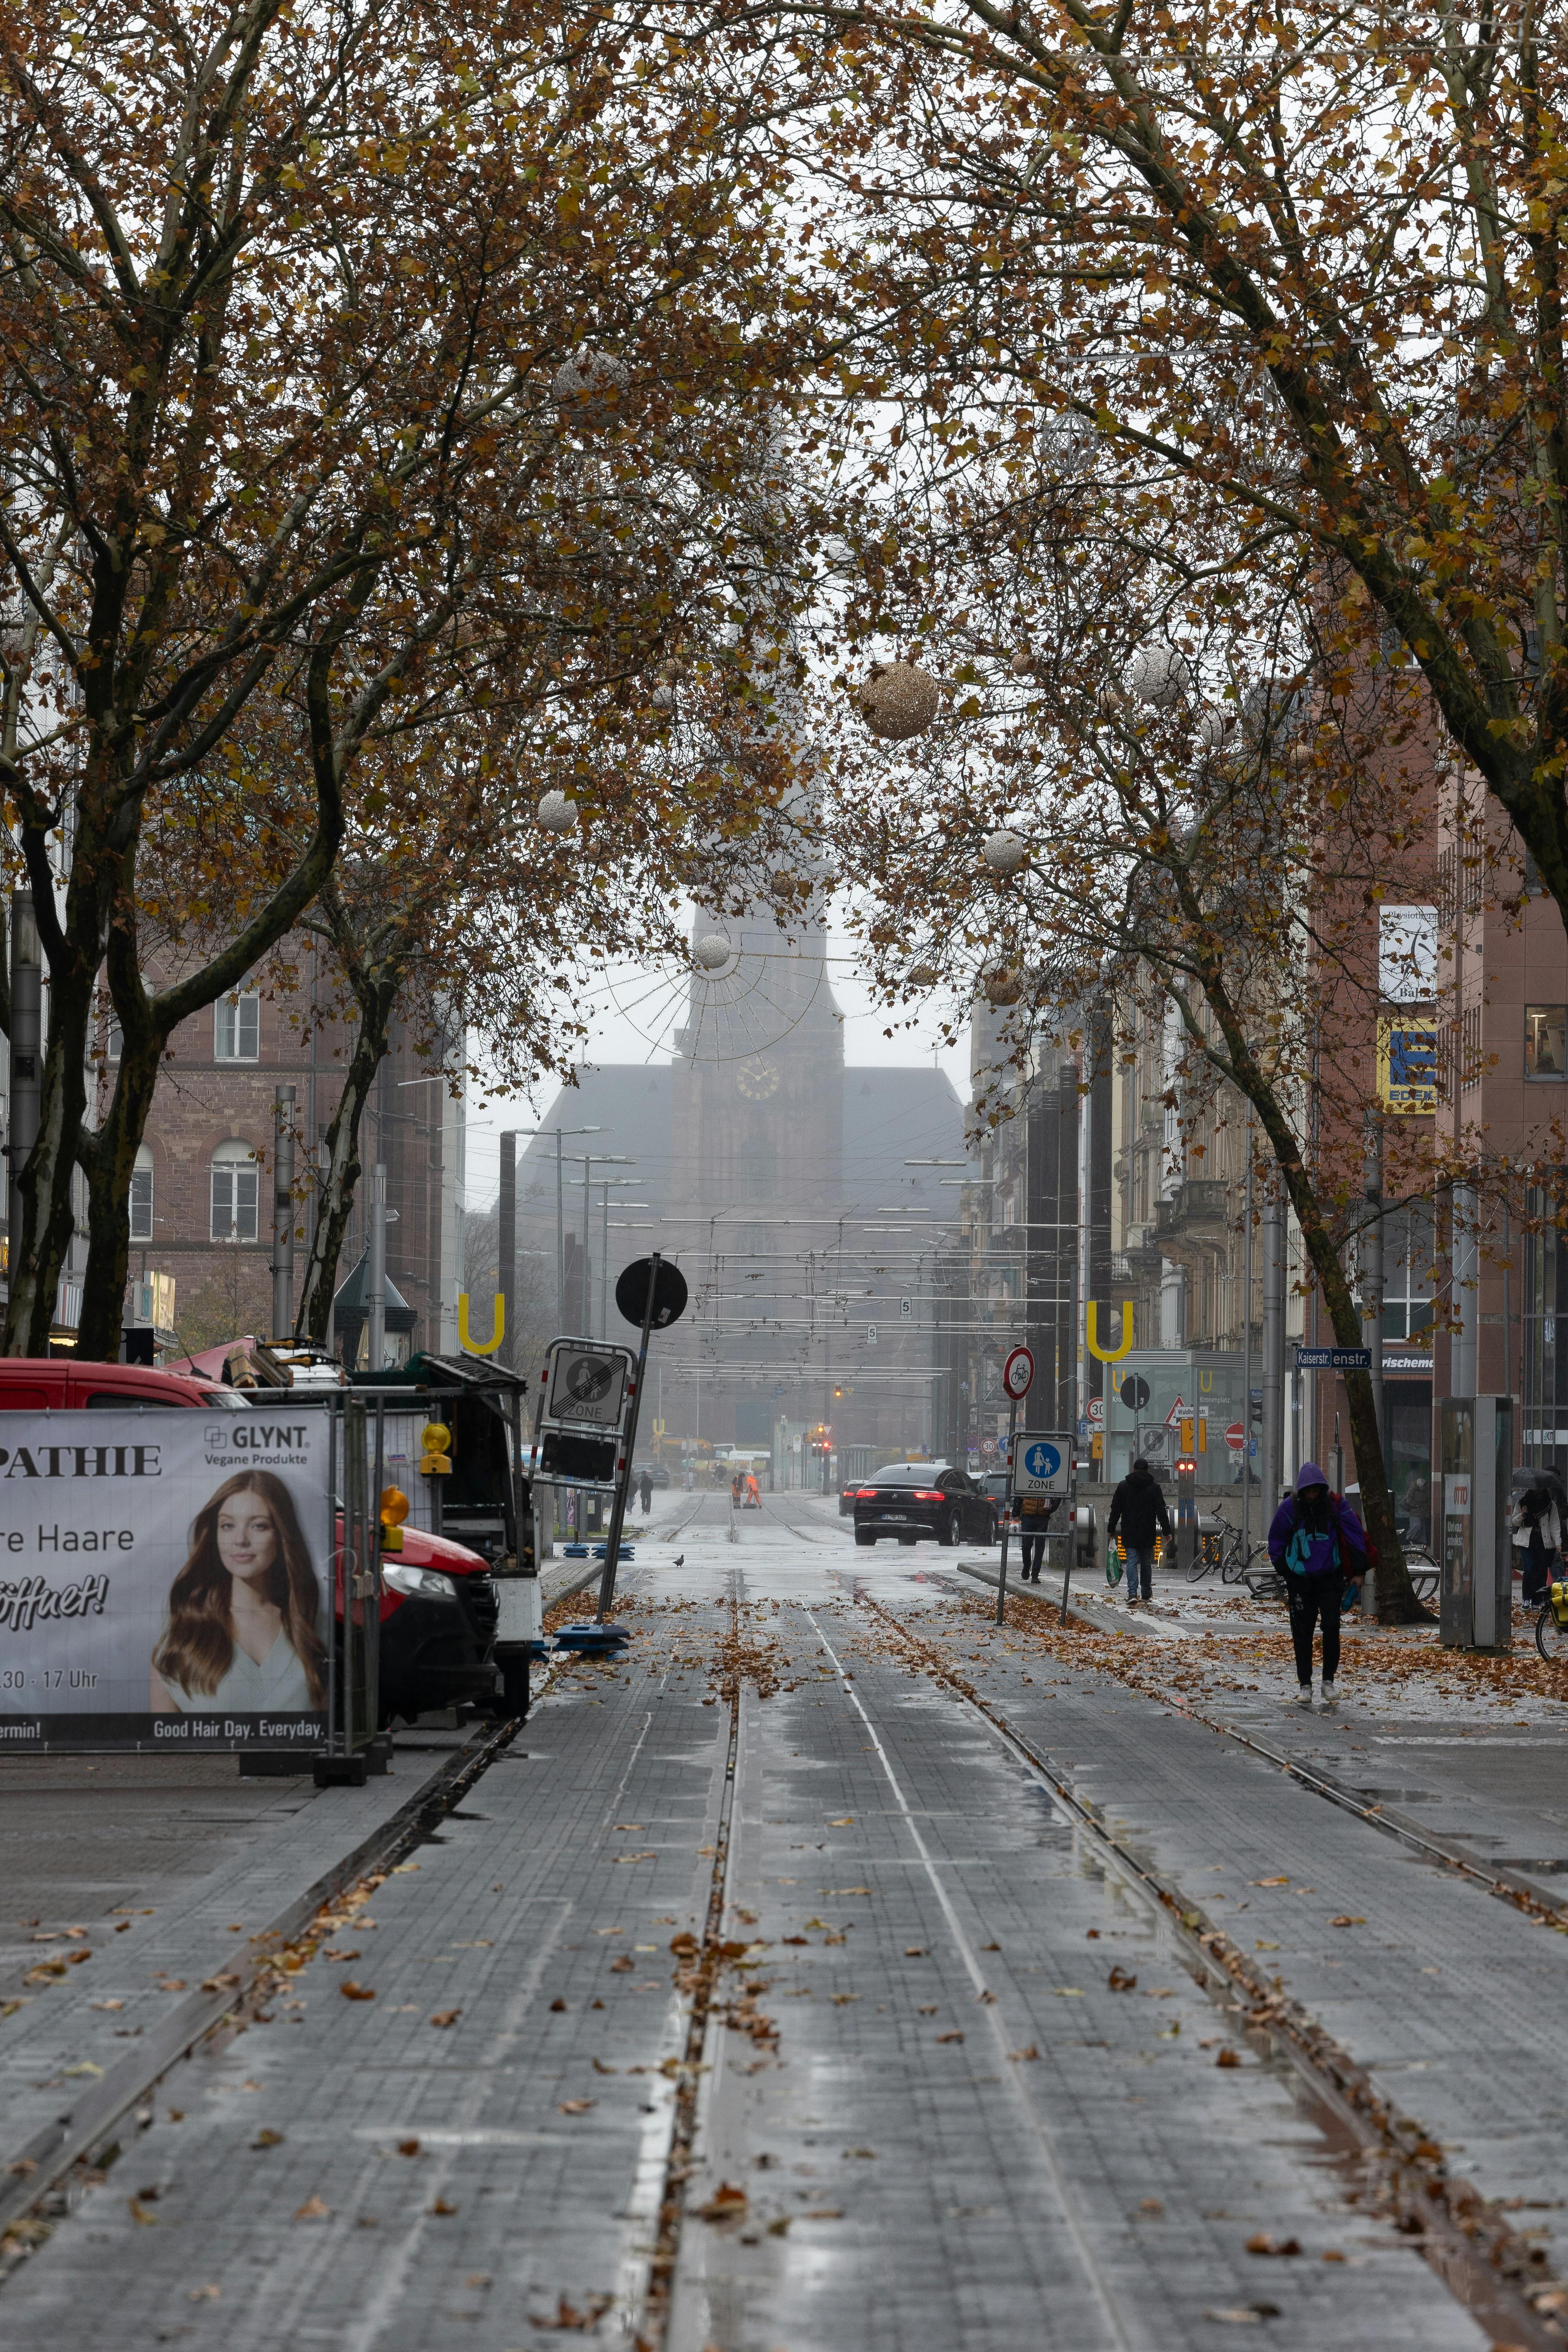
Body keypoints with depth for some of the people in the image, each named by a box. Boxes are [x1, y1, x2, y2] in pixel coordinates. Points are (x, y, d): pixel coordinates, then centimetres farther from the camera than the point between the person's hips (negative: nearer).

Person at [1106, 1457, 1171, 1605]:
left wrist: (1111, 1530, 11)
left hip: (1129, 1532, 0)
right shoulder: (1154, 1488, 0)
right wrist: (1166, 1531, 2)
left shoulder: (1123, 1486, 2)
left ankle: (1132, 1593, -19)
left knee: (1132, 1561, -3)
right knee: (1146, 1562, 14)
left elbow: (1115, 1510, 4)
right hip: (1148, 1533, 0)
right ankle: (1147, 1593, 25)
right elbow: (1161, 1511, -1)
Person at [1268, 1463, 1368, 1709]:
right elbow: (1276, 1541, 7)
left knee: (1331, 1628, -8)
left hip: (1331, 1577, 0)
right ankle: (1304, 1684, 11)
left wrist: (1359, 1570, -2)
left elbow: (1355, 1535, 0)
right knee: (1302, 1633, 2)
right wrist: (1284, 1572, 5)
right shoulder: (1290, 1508, -5)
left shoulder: (1336, 1504, -5)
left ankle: (1329, 1681, 4)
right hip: (1300, 1580, 0)